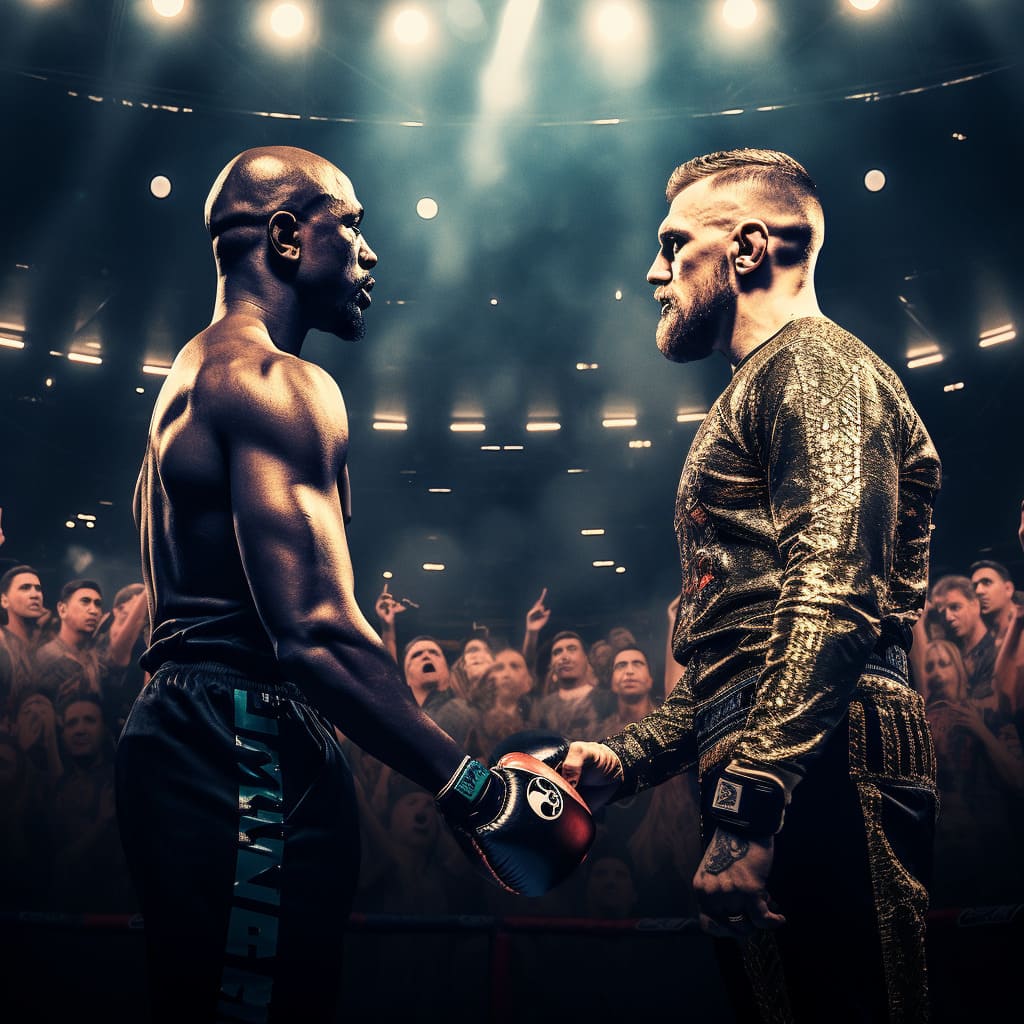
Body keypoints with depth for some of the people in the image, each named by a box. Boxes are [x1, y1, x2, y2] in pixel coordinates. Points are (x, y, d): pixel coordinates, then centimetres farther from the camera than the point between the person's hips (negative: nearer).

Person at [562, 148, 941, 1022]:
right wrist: (628, 757, 19)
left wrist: (748, 810, -26)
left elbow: (833, 600, -20)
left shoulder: (815, 363, -3)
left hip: (821, 783, -10)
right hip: (777, 783, 10)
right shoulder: (755, 395, 28)